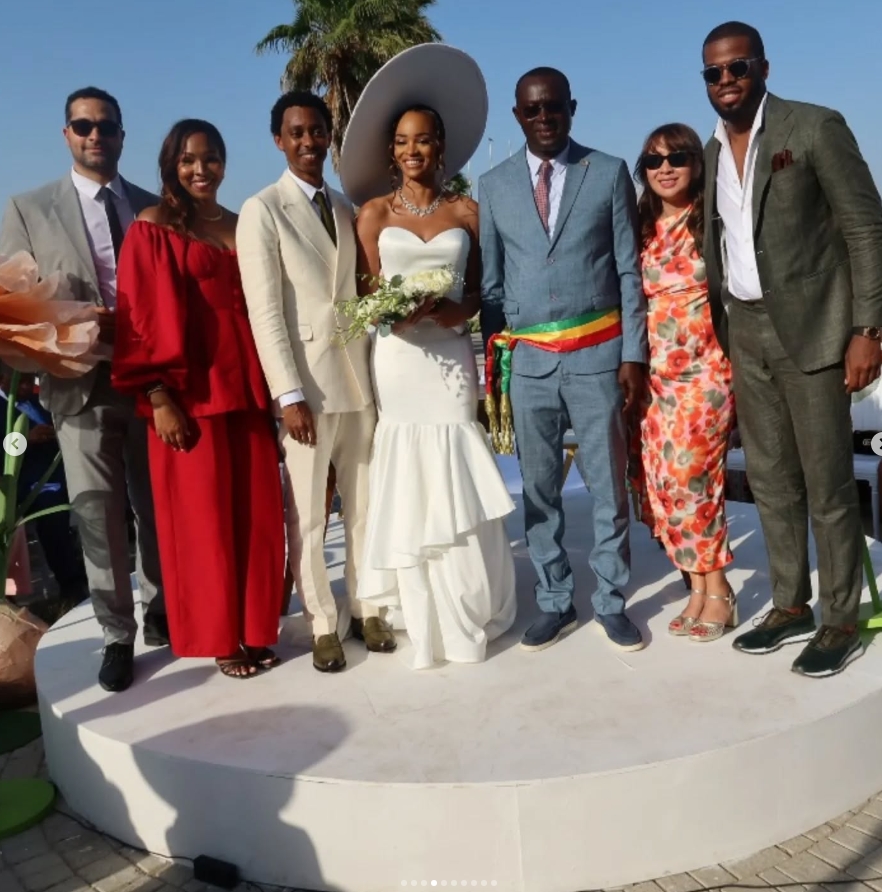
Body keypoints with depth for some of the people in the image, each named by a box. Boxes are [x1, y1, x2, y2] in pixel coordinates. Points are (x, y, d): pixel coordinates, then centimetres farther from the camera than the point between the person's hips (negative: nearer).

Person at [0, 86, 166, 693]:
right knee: (98, 514, 2)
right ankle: (118, 636, 15)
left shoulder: (155, 209, 11)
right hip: (81, 383, -2)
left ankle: (160, 611, 30)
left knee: (161, 507, 12)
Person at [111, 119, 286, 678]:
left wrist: (271, 384, 10)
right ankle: (220, 637, 18)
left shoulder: (243, 226, 13)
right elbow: (142, 319, -6)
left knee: (258, 511, 7)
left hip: (248, 385, 5)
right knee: (203, 516, 3)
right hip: (190, 391, -5)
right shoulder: (152, 228, -2)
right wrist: (159, 398, -13)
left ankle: (256, 629, 23)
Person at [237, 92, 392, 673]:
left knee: (364, 504, 11)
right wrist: (290, 393, -17)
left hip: (359, 376, 5)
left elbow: (361, 292, 13)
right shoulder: (262, 210, -5)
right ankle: (324, 625, 16)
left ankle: (366, 610, 24)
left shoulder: (347, 208, 13)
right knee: (307, 513, 3)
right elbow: (264, 312, -11)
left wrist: (379, 370, 4)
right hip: (305, 382, -5)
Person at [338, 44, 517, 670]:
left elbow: (479, 288, 9)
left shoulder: (467, 211, 9)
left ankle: (471, 610, 17)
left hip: (451, 357, 1)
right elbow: (364, 292, 5)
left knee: (457, 485, 1)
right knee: (406, 486, 0)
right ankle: (426, 617, 12)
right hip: (395, 359, 0)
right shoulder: (373, 210, 7)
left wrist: (460, 310, -12)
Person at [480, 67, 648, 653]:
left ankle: (611, 602, 20)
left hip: (598, 354, -2)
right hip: (529, 358, 2)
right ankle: (556, 602, 22)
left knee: (610, 486, 5)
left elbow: (629, 270, 1)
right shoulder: (494, 185, 8)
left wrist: (633, 354, -5)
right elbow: (491, 280, 9)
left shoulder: (610, 173, 3)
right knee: (539, 490, 8)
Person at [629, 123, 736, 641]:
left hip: (704, 370, -5)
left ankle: (716, 592, 8)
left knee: (688, 478, -8)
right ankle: (700, 587, 15)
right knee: (658, 480, 3)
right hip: (653, 374, 5)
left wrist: (739, 362, -8)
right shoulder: (641, 228, 11)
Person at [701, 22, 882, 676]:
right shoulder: (713, 152, 12)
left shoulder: (815, 127, -6)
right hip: (745, 334, 6)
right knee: (770, 479, 11)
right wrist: (720, 337, 9)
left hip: (810, 328, -6)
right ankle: (791, 606, 24)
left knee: (827, 484, 0)